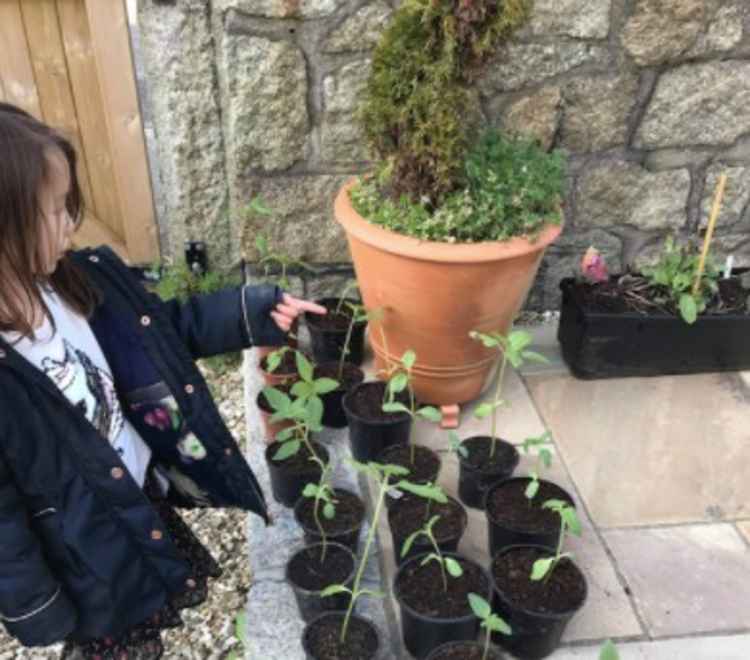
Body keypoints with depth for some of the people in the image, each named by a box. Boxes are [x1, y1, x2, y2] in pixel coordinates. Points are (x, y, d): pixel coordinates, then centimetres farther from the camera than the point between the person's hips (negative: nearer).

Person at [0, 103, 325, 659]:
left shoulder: (77, 280, -11)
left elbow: (164, 329, 5)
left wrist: (255, 314, -3)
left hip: (144, 490, 6)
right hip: (87, 557, -6)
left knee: (184, 589, 28)